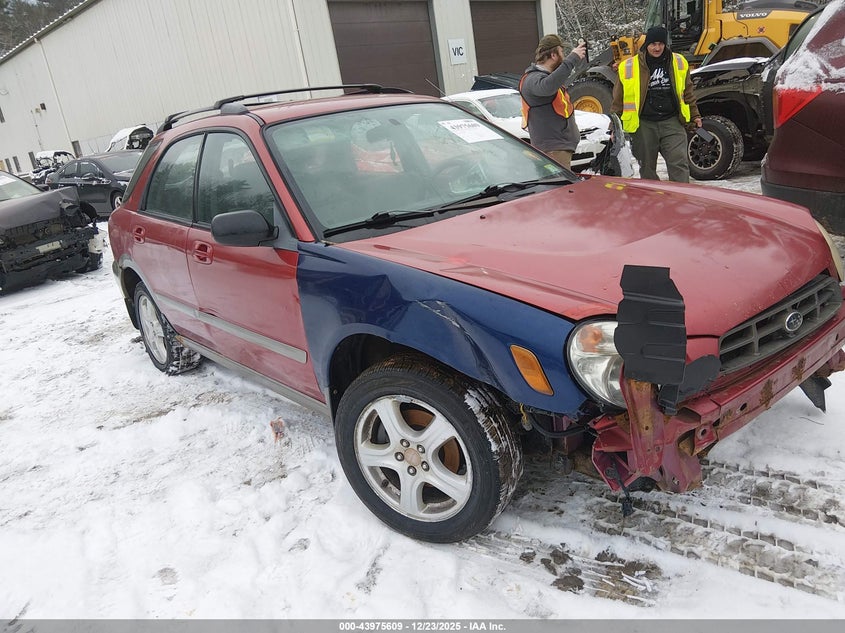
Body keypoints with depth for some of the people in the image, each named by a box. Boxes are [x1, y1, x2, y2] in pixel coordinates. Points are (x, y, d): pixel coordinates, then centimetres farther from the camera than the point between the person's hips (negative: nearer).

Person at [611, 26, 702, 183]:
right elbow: (619, 99, 4)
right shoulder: (629, 67, -2)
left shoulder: (679, 63, 7)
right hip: (643, 125, -1)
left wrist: (694, 116, 19)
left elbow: (687, 92, 18)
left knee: (679, 163, -7)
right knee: (647, 168, 8)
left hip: (672, 122, 1)